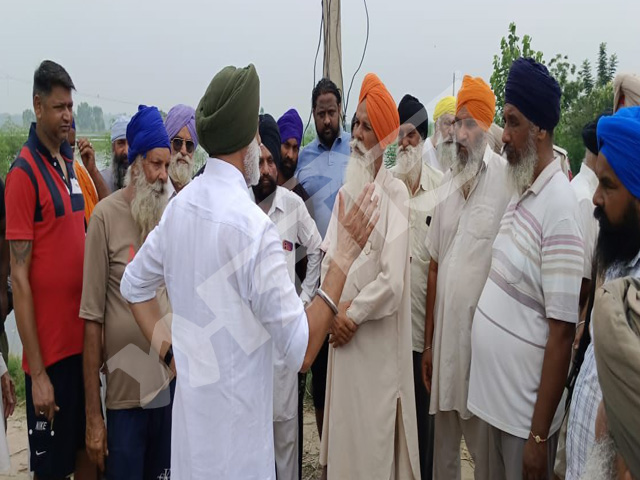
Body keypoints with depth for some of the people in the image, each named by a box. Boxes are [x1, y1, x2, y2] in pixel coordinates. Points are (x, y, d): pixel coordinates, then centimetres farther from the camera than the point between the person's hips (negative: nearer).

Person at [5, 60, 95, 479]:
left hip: (84, 337, 7)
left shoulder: (72, 165, 9)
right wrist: (36, 371, -15)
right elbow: (19, 277, -14)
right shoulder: (24, 173, -12)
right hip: (50, 348, -6)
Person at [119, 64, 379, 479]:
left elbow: (134, 284, 14)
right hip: (235, 433, -7)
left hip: (190, 417, 7)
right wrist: (346, 254, -17)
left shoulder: (179, 207, -1)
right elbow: (302, 351, -19)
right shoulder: (254, 226, -22)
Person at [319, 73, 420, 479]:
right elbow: (328, 258, 5)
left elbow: (393, 280, -17)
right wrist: (336, 309, -9)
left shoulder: (395, 193, -10)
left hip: (377, 342, -5)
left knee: (373, 437, 5)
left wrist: (354, 312, -8)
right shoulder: (347, 190, 8)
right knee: (344, 432, 15)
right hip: (343, 335, 5)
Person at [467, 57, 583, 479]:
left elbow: (562, 333, -21)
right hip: (496, 399, 8)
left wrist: (539, 435, -19)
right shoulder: (521, 194, 6)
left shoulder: (559, 206, -20)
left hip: (526, 413, -8)